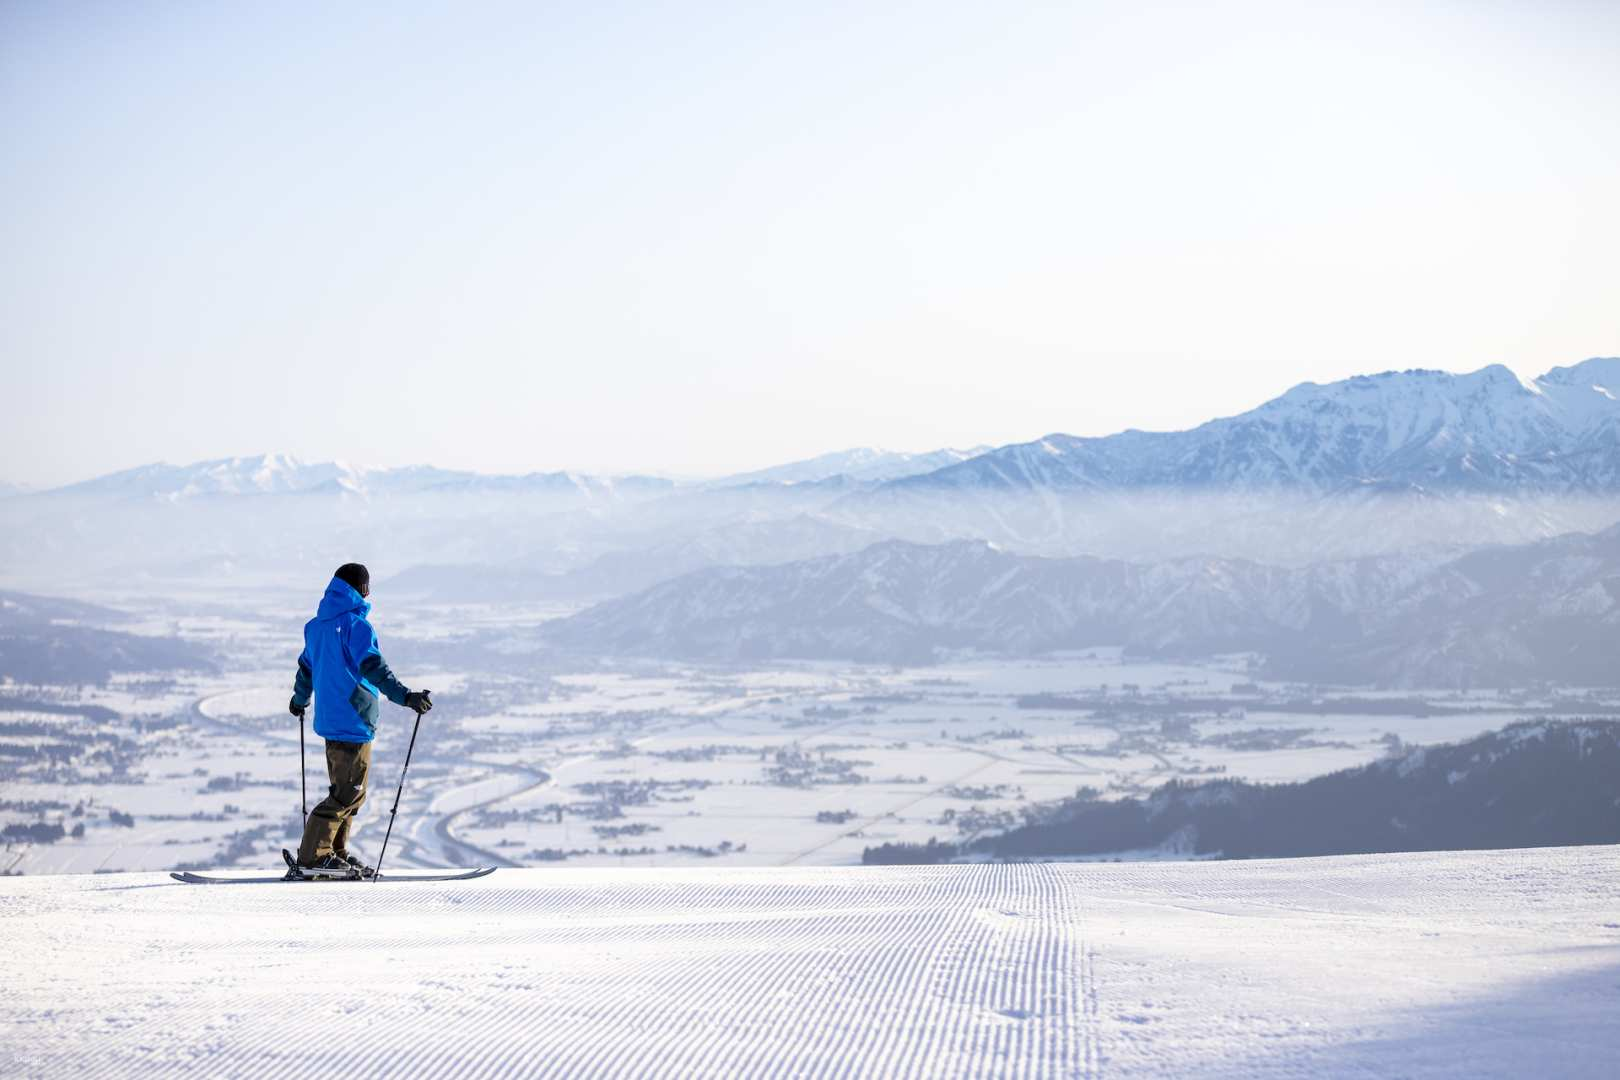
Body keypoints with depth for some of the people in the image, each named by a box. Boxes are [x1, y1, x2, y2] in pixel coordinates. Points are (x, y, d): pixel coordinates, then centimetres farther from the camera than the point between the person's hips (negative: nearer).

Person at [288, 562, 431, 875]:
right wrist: (405, 696, -32)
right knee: (348, 792, -6)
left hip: (330, 719, 9)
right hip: (354, 720, -9)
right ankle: (314, 855, -9)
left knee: (347, 790, 18)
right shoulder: (356, 624, -13)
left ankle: (335, 854, 19)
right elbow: (373, 667, -26)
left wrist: (299, 699, 45)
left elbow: (307, 666, 28)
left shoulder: (318, 624, 14)